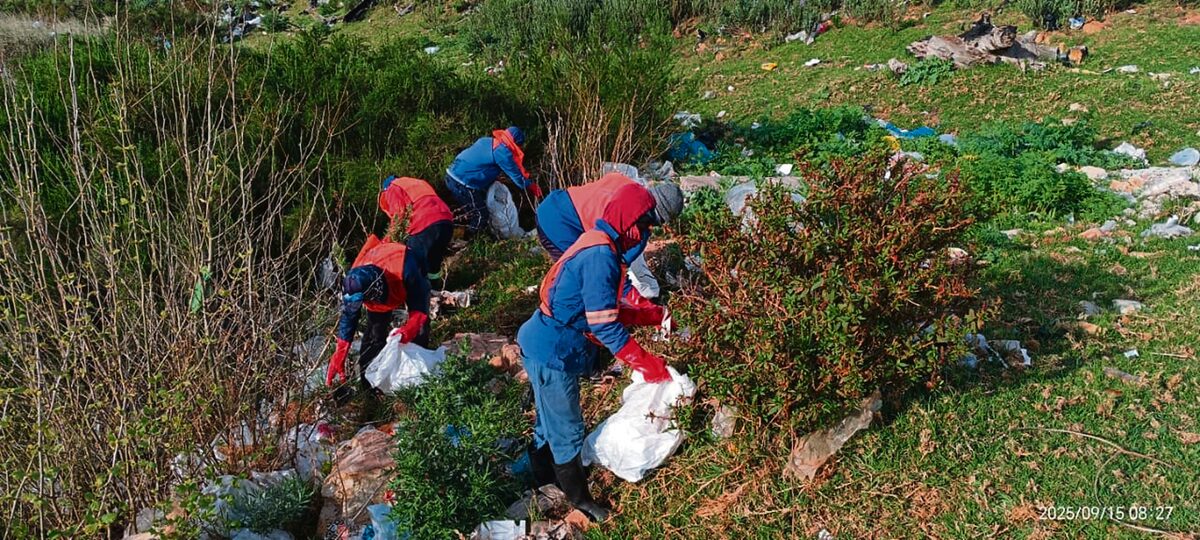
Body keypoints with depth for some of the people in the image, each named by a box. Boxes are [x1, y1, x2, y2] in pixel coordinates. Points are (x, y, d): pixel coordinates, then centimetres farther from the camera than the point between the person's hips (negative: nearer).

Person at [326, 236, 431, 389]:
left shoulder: (405, 269, -49)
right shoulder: (354, 283, -35)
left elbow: (419, 307, -36)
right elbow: (348, 318, -21)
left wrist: (410, 328, -55)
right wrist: (339, 358, -20)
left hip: (411, 286, -2)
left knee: (419, 330, -10)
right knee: (374, 332, -7)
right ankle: (367, 381, 3)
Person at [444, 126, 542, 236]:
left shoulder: (487, 141, 14)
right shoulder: (502, 152, -12)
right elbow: (516, 175, -4)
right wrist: (532, 187, 10)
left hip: (452, 175, 9)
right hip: (462, 183, -9)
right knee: (480, 217, 1)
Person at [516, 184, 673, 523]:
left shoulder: (597, 246, 8)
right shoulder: (601, 255, -24)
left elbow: (606, 309, 12)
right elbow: (605, 325, -26)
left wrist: (654, 316, 8)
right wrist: (645, 364, -22)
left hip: (547, 347, 10)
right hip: (554, 355, -10)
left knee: (549, 423, 25)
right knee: (567, 431, 7)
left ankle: (547, 485, 42)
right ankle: (579, 500, 24)